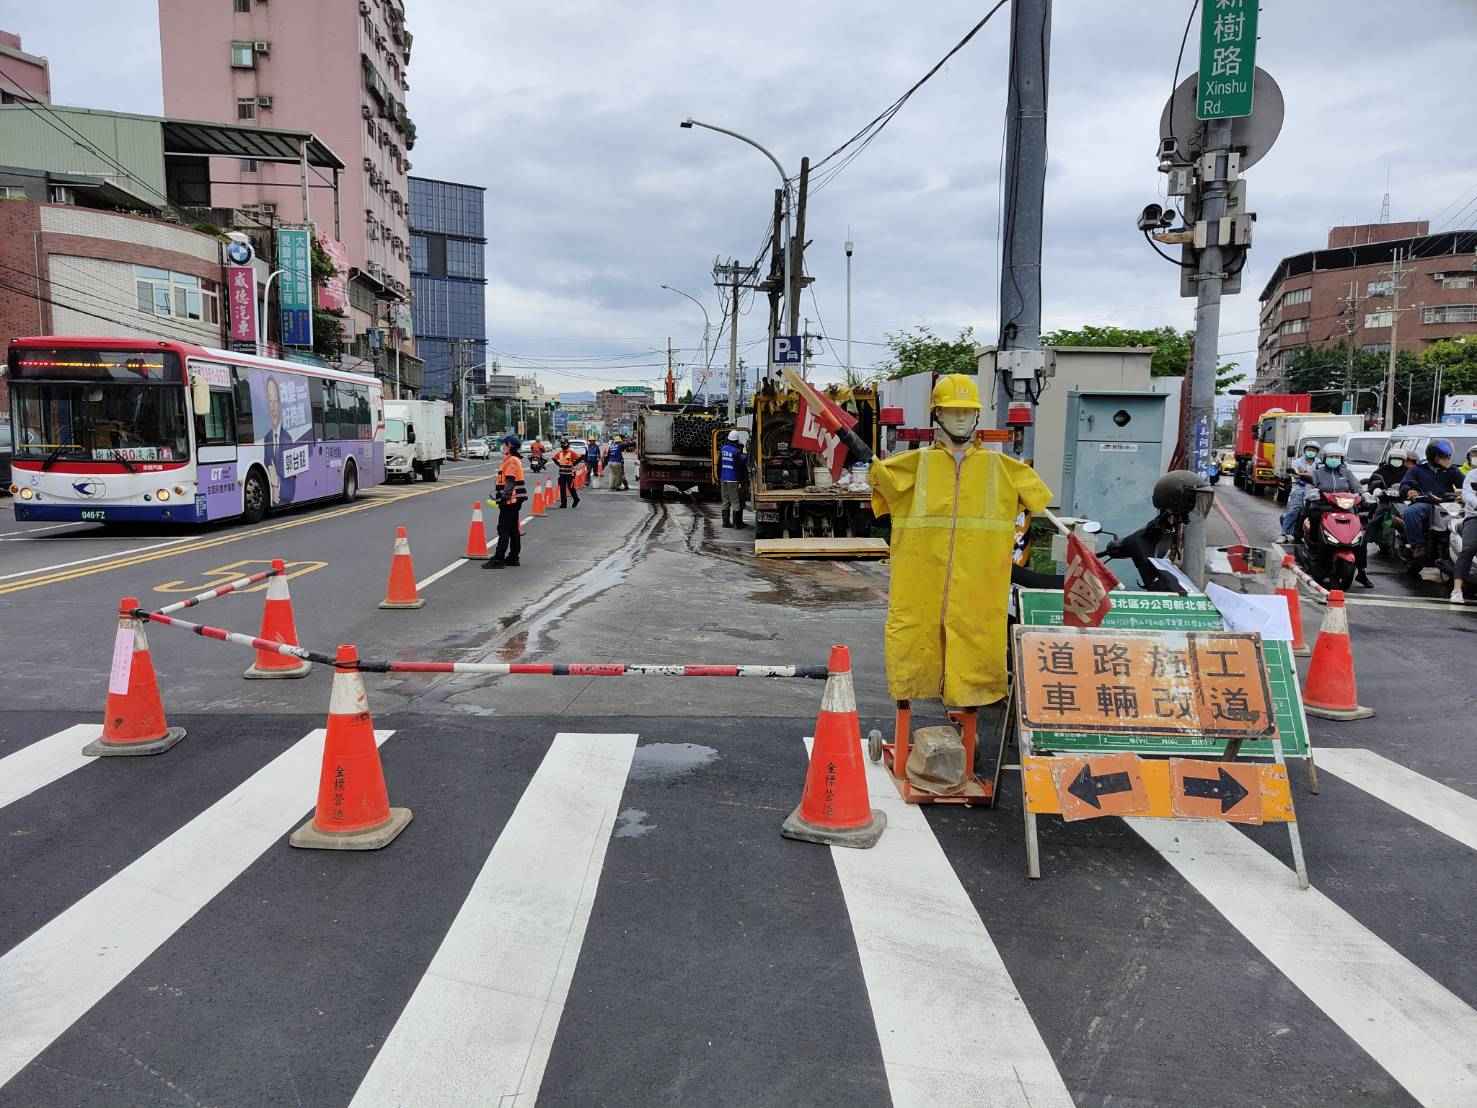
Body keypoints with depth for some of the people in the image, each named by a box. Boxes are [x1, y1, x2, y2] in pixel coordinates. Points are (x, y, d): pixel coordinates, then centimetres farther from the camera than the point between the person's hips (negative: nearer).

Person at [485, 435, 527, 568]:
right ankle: (513, 557, 19)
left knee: (504, 530, -9)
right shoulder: (514, 460, 17)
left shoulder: (511, 461, -15)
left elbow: (510, 481, -24)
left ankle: (498, 559, -9)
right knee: (513, 529, 13)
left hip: (510, 501, -11)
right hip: (513, 500, 11)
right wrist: (498, 492, 28)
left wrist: (505, 496, -29)